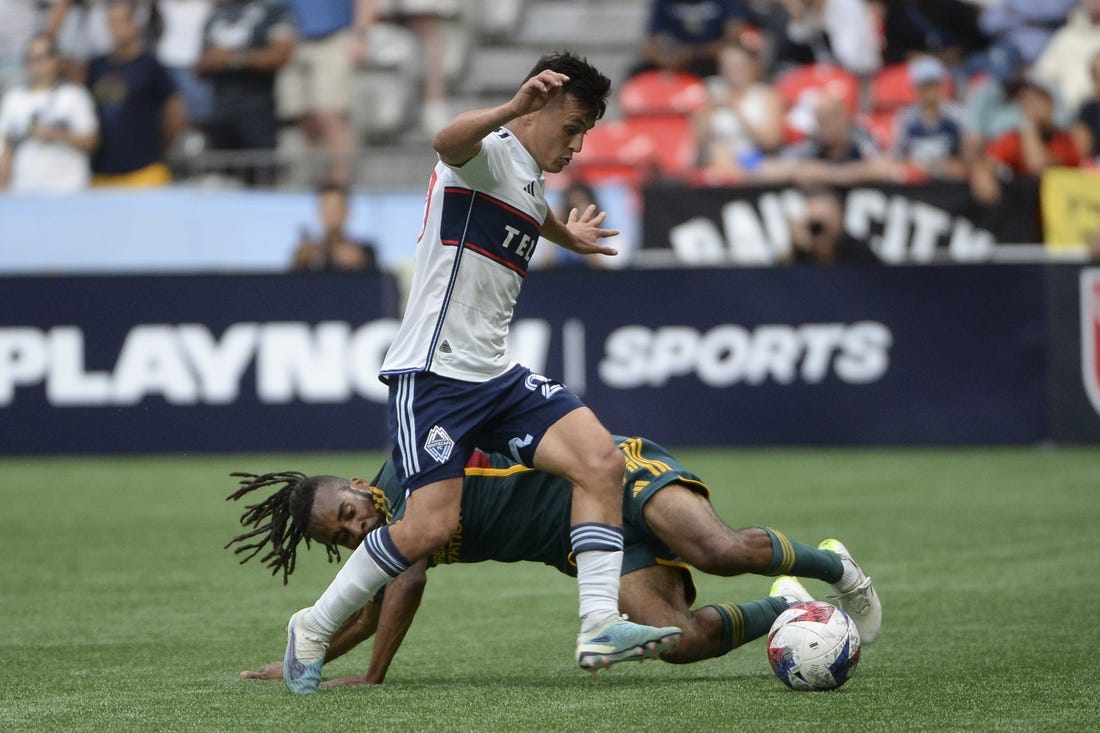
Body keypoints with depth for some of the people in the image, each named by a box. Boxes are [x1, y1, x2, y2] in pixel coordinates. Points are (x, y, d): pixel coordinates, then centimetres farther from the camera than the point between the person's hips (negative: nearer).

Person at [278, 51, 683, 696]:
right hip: (435, 371, -9)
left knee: (601, 460, -12)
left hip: (497, 376, 9)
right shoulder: (490, 153, -10)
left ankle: (601, 628, -17)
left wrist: (565, 236, 62)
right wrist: (513, 109, -56)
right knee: (432, 526, -16)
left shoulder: (535, 185, 18)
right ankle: (313, 629, 4)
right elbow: (448, 143, -38)